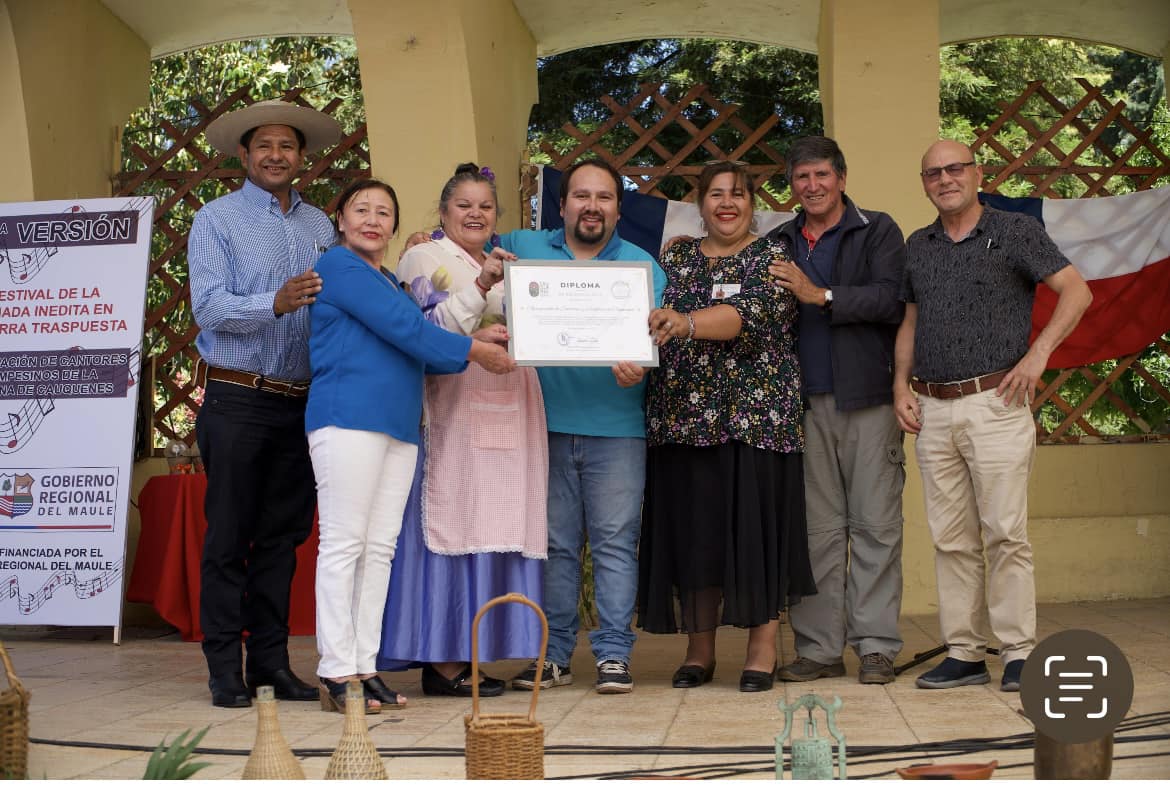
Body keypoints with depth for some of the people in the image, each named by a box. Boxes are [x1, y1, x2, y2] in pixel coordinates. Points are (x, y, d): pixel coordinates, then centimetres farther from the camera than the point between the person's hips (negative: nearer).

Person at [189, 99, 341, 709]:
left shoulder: (320, 226, 14)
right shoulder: (217, 220, 0)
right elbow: (208, 306, -12)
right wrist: (274, 304, -26)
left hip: (302, 402, 4)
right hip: (238, 401, -4)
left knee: (283, 535, 9)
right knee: (228, 536, 0)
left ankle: (272, 660, 17)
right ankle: (225, 667, 7)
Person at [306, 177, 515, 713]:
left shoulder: (391, 283, 24)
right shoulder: (339, 266, -2)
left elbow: (411, 348, 18)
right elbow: (403, 328, -9)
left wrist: (472, 345, 3)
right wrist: (469, 350, -3)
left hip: (399, 426, 8)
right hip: (348, 417, -8)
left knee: (379, 547, 5)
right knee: (344, 543, -7)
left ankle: (364, 667, 7)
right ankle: (336, 671, -5)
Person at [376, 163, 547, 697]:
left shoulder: (507, 264, 24)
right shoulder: (423, 259, 3)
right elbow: (431, 333, -11)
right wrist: (481, 286, -20)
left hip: (508, 417, 7)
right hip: (452, 413, -7)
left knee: (490, 530, 5)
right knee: (451, 527, -8)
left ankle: (467, 653, 10)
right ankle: (440, 660, -5)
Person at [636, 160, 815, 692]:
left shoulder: (773, 257, 3)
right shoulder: (675, 259, 16)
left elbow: (750, 314, -15)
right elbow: (652, 326, 15)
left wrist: (687, 323, -30)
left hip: (757, 418, -3)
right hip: (684, 418, 3)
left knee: (756, 528, -4)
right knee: (693, 530, 4)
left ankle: (762, 650, 5)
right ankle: (699, 650, 14)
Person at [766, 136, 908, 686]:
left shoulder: (878, 232, 4)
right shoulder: (779, 244, 17)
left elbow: (891, 300, -11)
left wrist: (820, 295, -15)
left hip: (867, 398, -3)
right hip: (805, 403, 4)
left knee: (876, 526, -1)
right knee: (817, 529, 6)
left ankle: (876, 645, 4)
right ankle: (819, 647, 11)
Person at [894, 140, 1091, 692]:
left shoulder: (1015, 232, 0)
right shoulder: (918, 247, 15)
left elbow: (1077, 292, -4)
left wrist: (1038, 352, -13)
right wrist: (901, 385, 8)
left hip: (994, 403, -5)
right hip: (933, 410, 5)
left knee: (1005, 533, -6)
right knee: (951, 539, 6)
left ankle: (1017, 653, 2)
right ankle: (963, 654, 12)